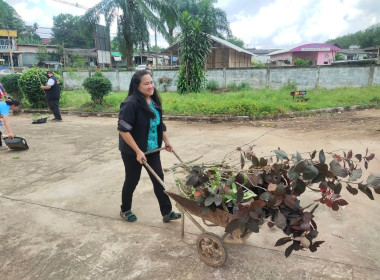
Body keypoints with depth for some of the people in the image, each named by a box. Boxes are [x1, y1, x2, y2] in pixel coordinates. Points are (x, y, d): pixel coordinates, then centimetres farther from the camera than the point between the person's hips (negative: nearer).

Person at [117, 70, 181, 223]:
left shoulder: (154, 100, 1)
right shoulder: (131, 103, -23)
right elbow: (123, 130, -24)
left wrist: (166, 140, 11)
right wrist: (138, 151, -23)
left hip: (152, 150, 6)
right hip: (133, 152, -6)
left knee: (159, 179, 7)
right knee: (132, 180, 11)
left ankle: (167, 212, 19)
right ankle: (125, 210, 35)